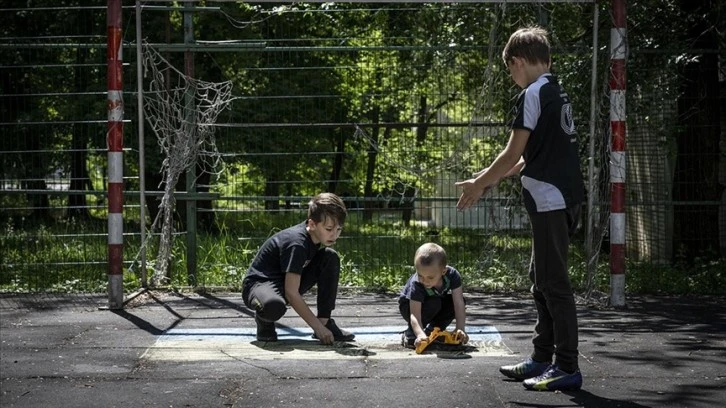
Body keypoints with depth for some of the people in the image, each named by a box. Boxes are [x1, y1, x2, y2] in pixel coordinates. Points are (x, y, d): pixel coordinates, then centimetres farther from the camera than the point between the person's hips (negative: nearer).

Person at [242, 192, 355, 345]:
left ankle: (325, 322, -3)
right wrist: (318, 327, -29)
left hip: (288, 281, 9)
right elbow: (291, 293, -30)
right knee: (274, 306, -45)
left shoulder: (317, 236, -4)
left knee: (331, 258, -7)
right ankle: (264, 321, -4)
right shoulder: (296, 243, -29)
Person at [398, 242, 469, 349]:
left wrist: (460, 329, -46)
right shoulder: (416, 284, -39)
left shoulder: (452, 275, -31)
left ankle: (432, 331, -4)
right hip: (409, 304, -5)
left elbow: (459, 303, -35)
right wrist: (420, 335, -62)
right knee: (433, 303, -33)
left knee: (457, 301, -19)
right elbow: (415, 314, -44)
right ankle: (410, 335, -16)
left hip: (437, 304, 5)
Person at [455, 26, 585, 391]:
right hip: (563, 198, 10)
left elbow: (513, 153, -12)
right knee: (542, 280, 16)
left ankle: (567, 368, -3)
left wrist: (479, 184, 0)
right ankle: (543, 359, 22)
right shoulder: (557, 92, 17)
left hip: (550, 200, -10)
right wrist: (492, 178, 24)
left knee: (553, 283, -6)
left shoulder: (533, 94, -11)